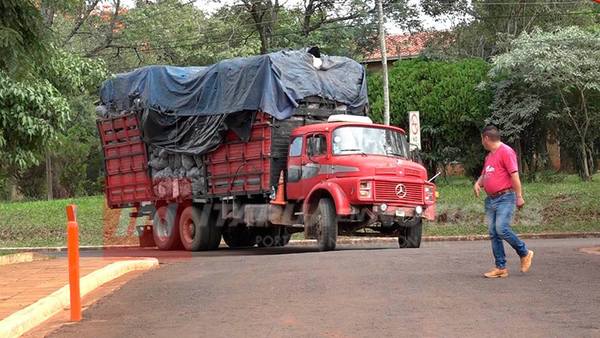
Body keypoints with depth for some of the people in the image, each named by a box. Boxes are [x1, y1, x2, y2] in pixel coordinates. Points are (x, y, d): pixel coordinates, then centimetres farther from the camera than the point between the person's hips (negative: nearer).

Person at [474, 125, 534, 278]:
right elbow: (484, 174, 28)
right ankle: (501, 267, 6)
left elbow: (514, 175, -14)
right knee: (493, 234, 3)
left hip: (505, 198, -9)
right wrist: (478, 183, 5)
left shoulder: (506, 152, -9)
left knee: (502, 229, -20)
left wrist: (519, 197, -19)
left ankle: (525, 253, 1)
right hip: (490, 199, 9)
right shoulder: (489, 156, 20)